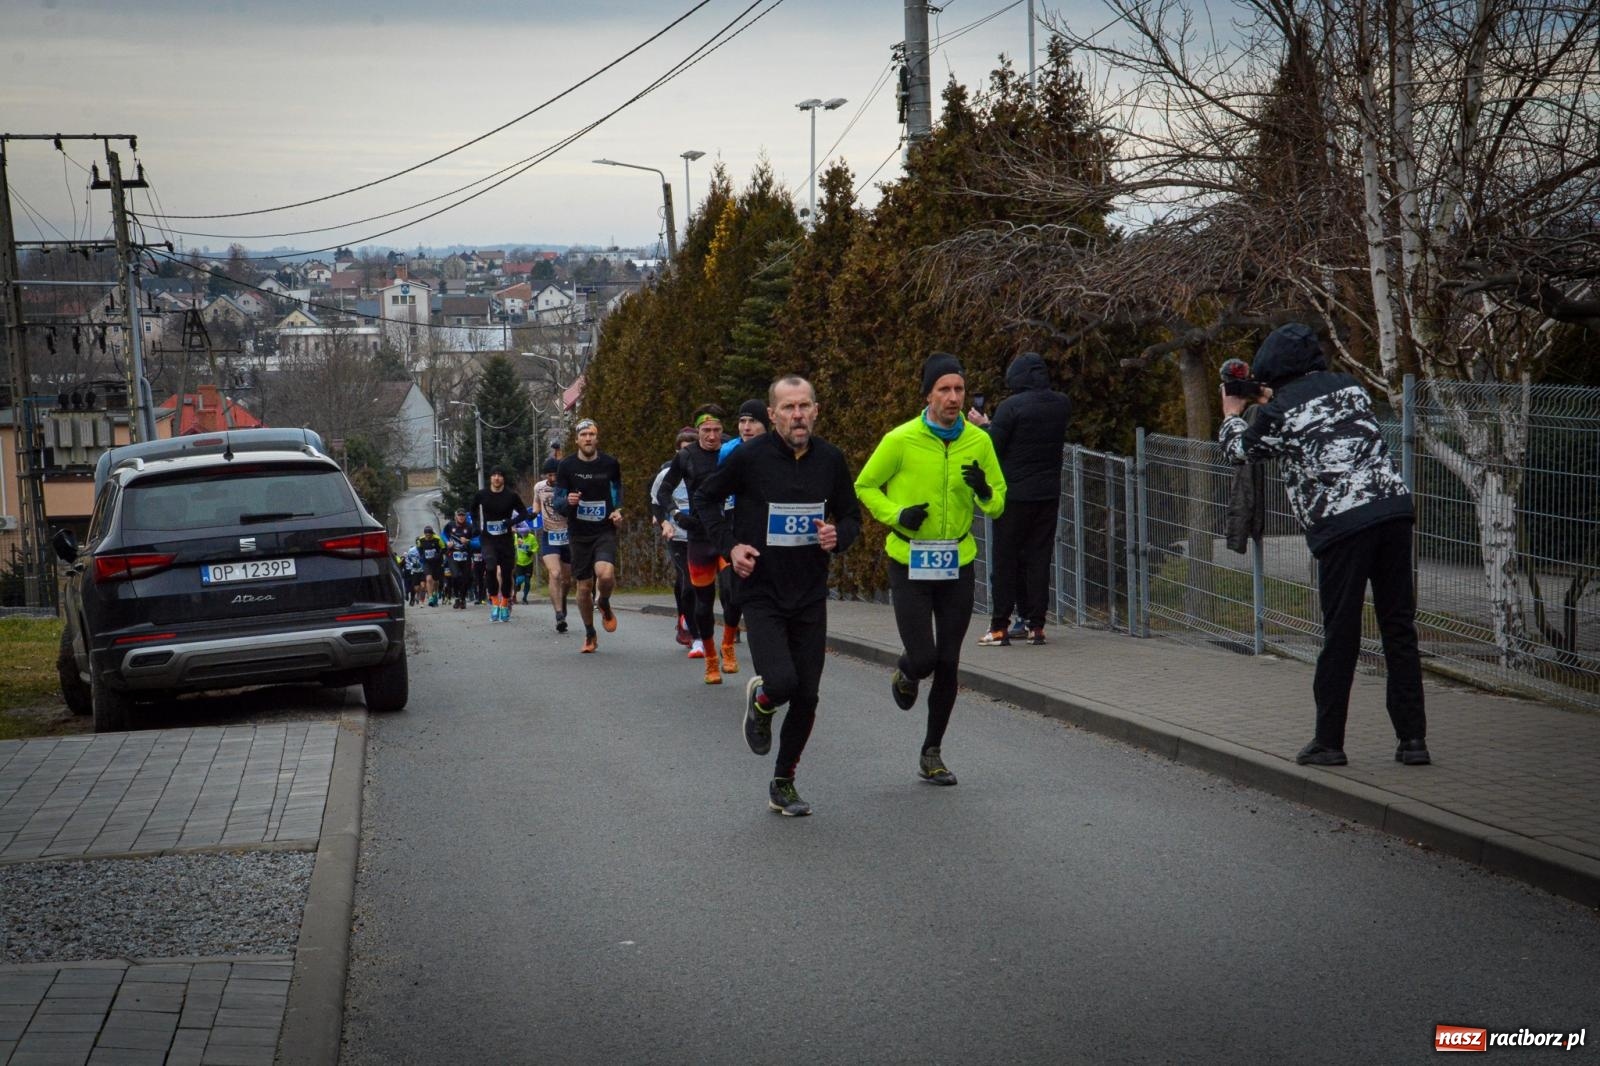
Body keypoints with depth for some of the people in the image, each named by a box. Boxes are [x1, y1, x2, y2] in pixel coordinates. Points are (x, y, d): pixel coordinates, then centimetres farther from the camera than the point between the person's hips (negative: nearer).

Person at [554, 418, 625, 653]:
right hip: (579, 534, 1)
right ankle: (590, 635, 25)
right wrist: (568, 502, -22)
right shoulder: (567, 466, -2)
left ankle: (604, 605, 8)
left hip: (605, 531, -1)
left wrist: (618, 511, -1)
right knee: (584, 587, 5)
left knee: (606, 574, -26)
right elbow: (558, 503, 1)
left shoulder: (610, 464, 1)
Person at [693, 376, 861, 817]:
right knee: (781, 682, -21)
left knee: (807, 696, 4)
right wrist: (730, 545, -8)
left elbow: (851, 515, 15)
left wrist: (838, 536, -9)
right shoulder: (749, 457, -9)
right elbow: (704, 499, 5)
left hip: (811, 596, 4)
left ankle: (784, 782, 24)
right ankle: (760, 703, 18)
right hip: (761, 593, -3)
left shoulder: (831, 460, 1)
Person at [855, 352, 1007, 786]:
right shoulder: (900, 440, -10)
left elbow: (998, 503, 7)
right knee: (923, 658, -10)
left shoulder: (979, 442, -1)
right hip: (909, 564, -3)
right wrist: (897, 514, -14)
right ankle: (905, 674, 30)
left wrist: (985, 492, -16)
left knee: (948, 664, 6)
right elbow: (865, 486, 2)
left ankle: (932, 754, 21)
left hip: (958, 565, 3)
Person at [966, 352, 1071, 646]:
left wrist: (982, 424, 9)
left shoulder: (1011, 406, -13)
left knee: (1006, 558, 2)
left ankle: (1000, 626, 2)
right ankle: (1036, 624, 7)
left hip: (1015, 494, -5)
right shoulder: (1062, 405, 5)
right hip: (1049, 492, 5)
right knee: (1039, 557, 9)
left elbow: (992, 448, -11)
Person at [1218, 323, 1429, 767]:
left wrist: (1232, 414, 39)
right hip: (1393, 507, 4)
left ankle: (1329, 741, 10)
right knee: (1399, 627, 8)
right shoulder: (1350, 386, 16)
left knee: (1340, 634, 3)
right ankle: (1413, 739, 9)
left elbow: (1240, 450, 20)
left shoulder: (1277, 411, 1)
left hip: (1341, 524, -4)